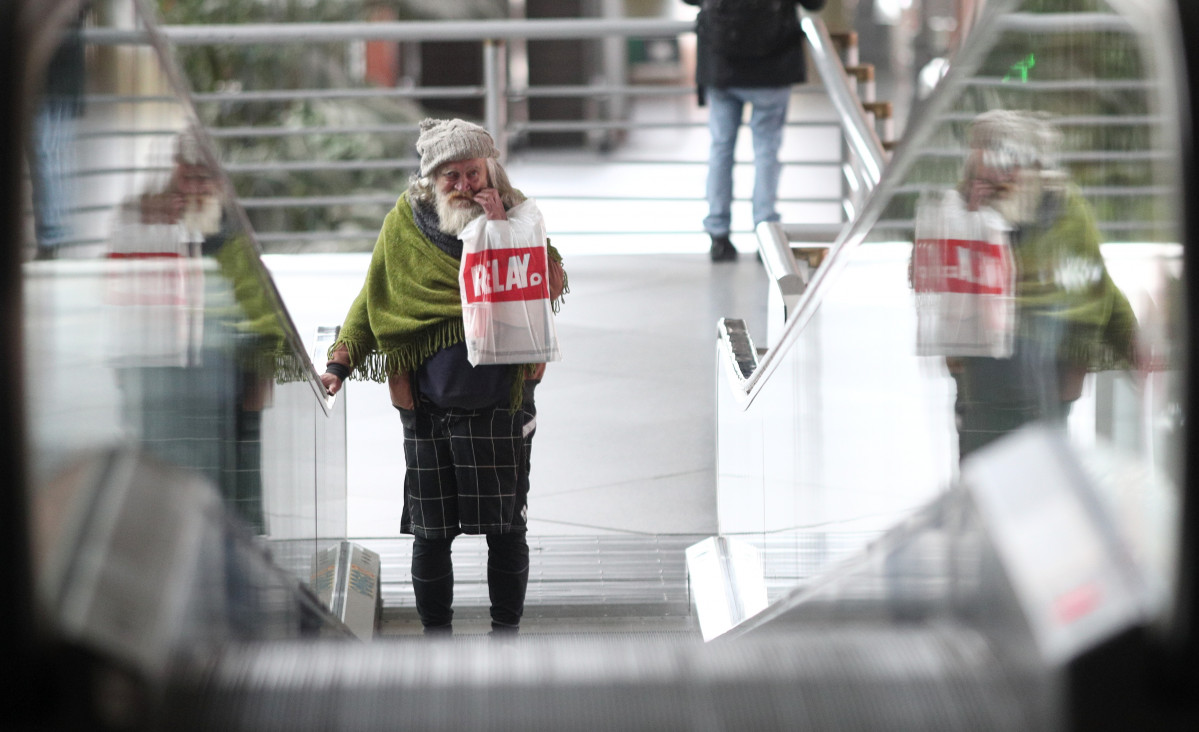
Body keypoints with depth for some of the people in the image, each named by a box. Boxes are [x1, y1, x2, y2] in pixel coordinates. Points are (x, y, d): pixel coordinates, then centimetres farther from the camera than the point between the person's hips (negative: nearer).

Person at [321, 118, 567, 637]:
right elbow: (374, 301, 11)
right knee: (431, 531, 5)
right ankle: (436, 635, 18)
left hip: (500, 403, -1)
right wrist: (341, 363, 2)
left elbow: (550, 285, -12)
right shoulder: (404, 225, 4)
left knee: (505, 526, 3)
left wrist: (501, 230, -18)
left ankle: (506, 629, 18)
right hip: (428, 405, 1)